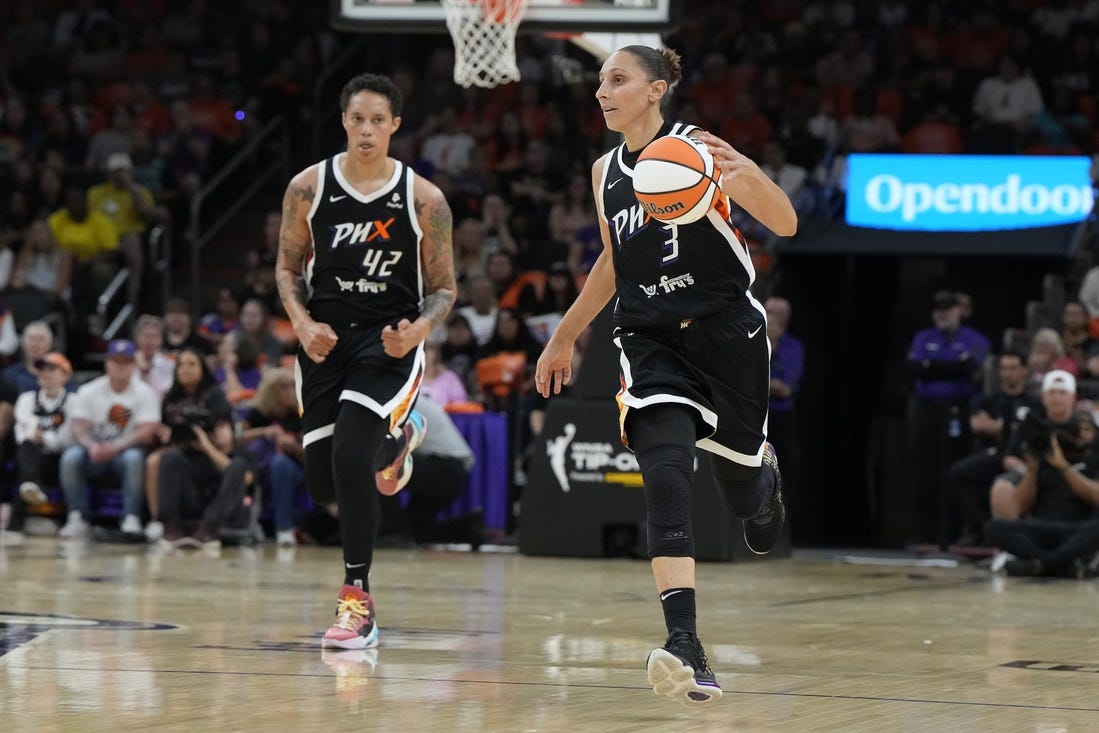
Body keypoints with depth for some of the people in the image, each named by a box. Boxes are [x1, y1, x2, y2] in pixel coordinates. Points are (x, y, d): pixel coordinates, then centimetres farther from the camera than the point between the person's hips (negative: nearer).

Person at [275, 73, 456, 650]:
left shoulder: (423, 199, -6)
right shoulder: (308, 188, -1)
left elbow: (444, 288, 1)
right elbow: (288, 267, 9)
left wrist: (418, 330, -19)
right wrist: (303, 324, -9)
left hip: (388, 342, -3)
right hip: (326, 338, 3)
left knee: (349, 460, -23)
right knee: (323, 484, 6)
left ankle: (358, 601, -10)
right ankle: (396, 438, 43)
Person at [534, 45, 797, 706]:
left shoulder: (698, 148, -8)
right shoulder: (606, 173, 9)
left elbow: (786, 226, -13)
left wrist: (746, 172, -32)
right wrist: (565, 339, 28)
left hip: (728, 334, -3)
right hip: (653, 345, 3)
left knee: (743, 494, 11)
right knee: (666, 477, -20)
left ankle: (765, 470, 53)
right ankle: (686, 650, -30)